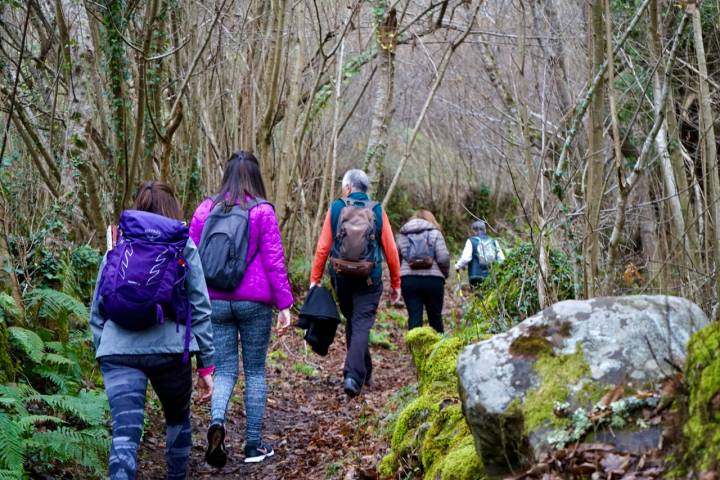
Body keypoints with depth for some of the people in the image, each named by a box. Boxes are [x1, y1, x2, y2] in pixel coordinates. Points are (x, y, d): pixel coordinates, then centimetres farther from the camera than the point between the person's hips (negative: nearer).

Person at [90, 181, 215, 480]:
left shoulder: (118, 245, 14)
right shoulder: (183, 246, 8)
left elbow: (97, 309, 14)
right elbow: (200, 309, 4)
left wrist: (101, 351, 24)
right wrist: (206, 365, 9)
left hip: (118, 351, 1)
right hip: (168, 348, -1)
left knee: (124, 435, -6)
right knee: (178, 419, 24)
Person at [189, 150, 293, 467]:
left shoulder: (206, 209, 4)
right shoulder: (263, 211, -5)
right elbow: (274, 262, -7)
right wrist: (284, 305, -1)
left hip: (215, 302, 2)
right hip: (254, 302, -2)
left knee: (225, 371, 8)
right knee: (255, 371, 10)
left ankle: (217, 421, -21)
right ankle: (254, 445, 12)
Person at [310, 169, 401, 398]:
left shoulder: (336, 209, -2)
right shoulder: (377, 211, -1)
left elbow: (322, 248, -5)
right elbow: (391, 250, -1)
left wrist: (315, 279, 1)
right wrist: (395, 284, 7)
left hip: (341, 277, 2)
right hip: (369, 280, -1)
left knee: (351, 323, 19)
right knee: (362, 325, -2)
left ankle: (364, 372, 29)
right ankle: (353, 376, -16)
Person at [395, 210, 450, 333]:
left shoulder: (402, 235, 14)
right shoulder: (434, 233, 6)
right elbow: (443, 258, -5)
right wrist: (445, 274, 9)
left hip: (408, 280, 1)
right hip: (433, 279, -1)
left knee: (414, 317, 0)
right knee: (435, 317, 10)